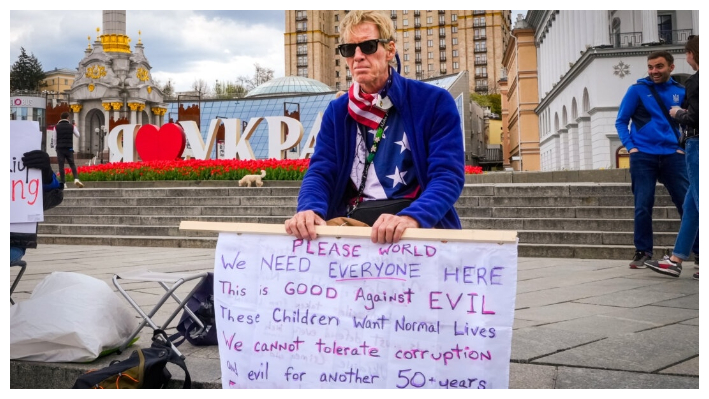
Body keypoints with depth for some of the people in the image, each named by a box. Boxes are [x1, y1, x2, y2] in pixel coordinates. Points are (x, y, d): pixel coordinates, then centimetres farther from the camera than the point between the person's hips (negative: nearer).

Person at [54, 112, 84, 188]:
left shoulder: (56, 127, 1)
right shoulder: (71, 126, 1)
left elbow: (55, 139, 3)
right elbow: (77, 135, 13)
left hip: (60, 148, -1)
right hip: (69, 148, 1)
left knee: (61, 166, 1)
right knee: (72, 165, 7)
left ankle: (63, 183, -2)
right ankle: (76, 179, -14)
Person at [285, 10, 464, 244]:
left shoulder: (435, 102, 0)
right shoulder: (337, 111, 13)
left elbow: (448, 175, -10)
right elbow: (320, 171, 4)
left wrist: (411, 217, -29)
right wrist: (310, 209, -20)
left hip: (420, 223, -2)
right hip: (350, 222, 2)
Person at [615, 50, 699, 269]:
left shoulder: (680, 91, 9)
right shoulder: (637, 90, 1)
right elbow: (621, 121, 3)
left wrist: (683, 146, 3)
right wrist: (630, 147, -8)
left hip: (672, 156, 2)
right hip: (643, 157, -2)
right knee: (643, 207, 0)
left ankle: (699, 251, 9)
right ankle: (643, 252, 11)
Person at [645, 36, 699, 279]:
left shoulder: (696, 81, -14)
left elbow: (694, 118, -19)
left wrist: (678, 114, 0)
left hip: (697, 145, -9)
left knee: (699, 204, -5)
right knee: (690, 205, 13)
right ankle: (676, 260, 19)